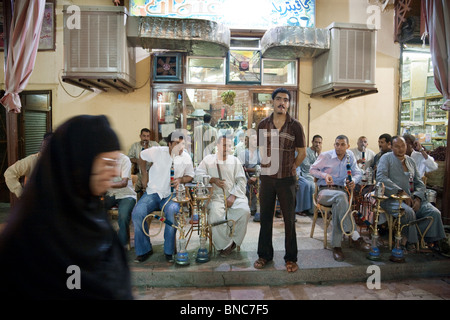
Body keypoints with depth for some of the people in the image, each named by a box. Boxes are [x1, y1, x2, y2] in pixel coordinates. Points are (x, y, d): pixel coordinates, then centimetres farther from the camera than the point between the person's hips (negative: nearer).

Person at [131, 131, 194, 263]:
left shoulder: (186, 157, -1)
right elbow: (141, 156, 13)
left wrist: (180, 179, -10)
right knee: (137, 213, -23)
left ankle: (169, 251, -14)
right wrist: (144, 174, 10)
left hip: (171, 195, 0)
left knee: (172, 212, -33)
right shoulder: (157, 152, -6)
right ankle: (144, 250, -3)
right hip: (152, 192, 1)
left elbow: (190, 176, 11)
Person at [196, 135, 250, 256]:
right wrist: (213, 180, -11)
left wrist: (233, 196, -7)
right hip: (216, 196, -1)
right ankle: (224, 244, -12)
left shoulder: (235, 160, 15)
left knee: (244, 211, -28)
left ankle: (234, 240, -8)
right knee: (216, 214, -32)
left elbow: (241, 180, 7)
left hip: (234, 195, 2)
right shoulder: (208, 159, 12)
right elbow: (198, 174, 2)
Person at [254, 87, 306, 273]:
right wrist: (267, 166, 9)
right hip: (266, 177, 2)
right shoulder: (263, 124, 5)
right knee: (265, 218, 11)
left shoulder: (295, 126, -2)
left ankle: (291, 258, 19)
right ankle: (264, 254, 25)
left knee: (289, 219, 6)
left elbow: (302, 153, 6)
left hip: (287, 179, -2)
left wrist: (290, 167, 7)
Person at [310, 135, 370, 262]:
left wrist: (354, 180, -10)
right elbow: (312, 169, 8)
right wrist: (324, 175, -11)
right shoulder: (325, 156, 1)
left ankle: (336, 246, -31)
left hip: (341, 190, 3)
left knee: (338, 206, -35)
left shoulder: (350, 156, 11)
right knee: (341, 196, -38)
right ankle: (354, 236, -41)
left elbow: (358, 173, 14)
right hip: (324, 191, -2)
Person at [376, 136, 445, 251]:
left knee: (434, 213, -14)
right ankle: (411, 241, -8)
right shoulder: (386, 158, 2)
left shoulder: (411, 161, 20)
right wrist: (401, 192, -20)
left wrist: (417, 198, -3)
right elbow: (381, 177, -15)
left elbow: (420, 183, 18)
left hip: (412, 198, 6)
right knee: (408, 212, -33)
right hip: (392, 198, -6)